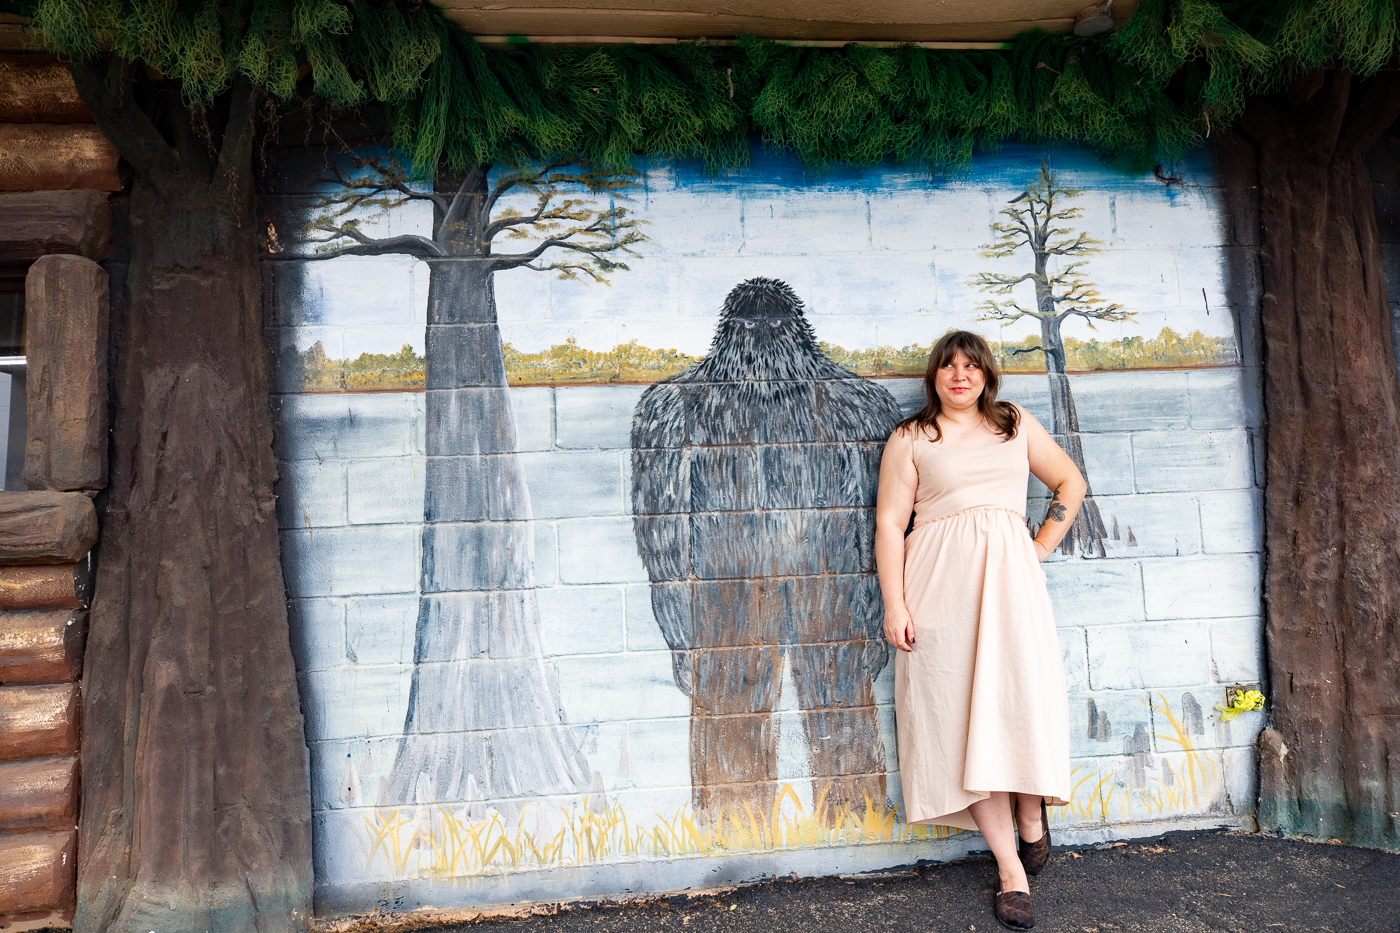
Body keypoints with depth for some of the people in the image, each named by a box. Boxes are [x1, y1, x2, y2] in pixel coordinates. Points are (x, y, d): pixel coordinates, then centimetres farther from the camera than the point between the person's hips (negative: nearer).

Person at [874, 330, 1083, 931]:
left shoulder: (1017, 424, 17)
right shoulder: (910, 438, 8)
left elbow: (1071, 482, 22)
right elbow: (889, 523, 1)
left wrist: (1042, 545, 9)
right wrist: (894, 605, -7)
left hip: (1009, 574, 2)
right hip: (941, 582, -2)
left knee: (1020, 696, -10)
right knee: (964, 713, -4)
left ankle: (1033, 818, 18)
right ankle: (1011, 870, 3)